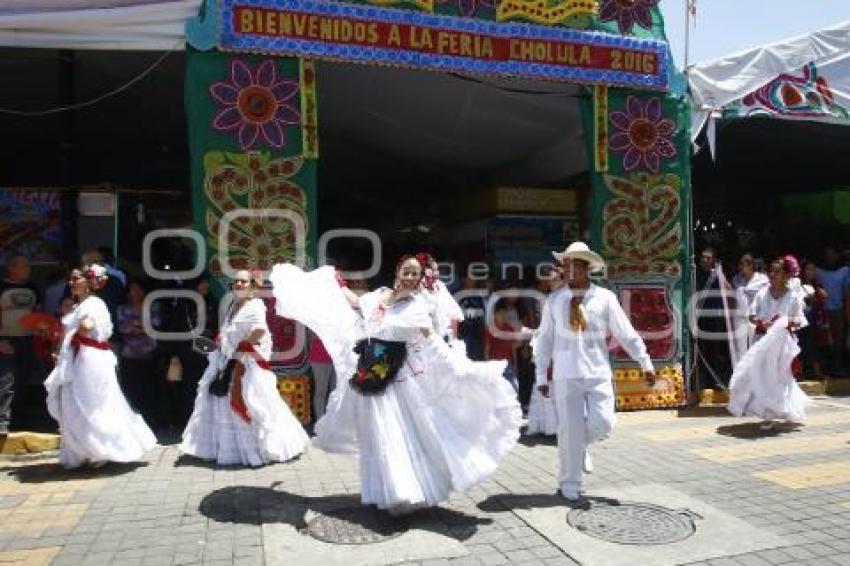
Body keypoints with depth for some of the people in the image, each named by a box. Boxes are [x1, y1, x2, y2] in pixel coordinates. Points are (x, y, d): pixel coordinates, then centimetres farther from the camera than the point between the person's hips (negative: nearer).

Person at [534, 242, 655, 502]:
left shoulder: (605, 298, 0)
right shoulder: (554, 300, 1)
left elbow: (626, 333, 2)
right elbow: (544, 339, 5)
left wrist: (646, 363, -1)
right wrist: (541, 375, 3)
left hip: (598, 373, 1)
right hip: (566, 375, 0)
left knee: (603, 424, -9)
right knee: (570, 429, 0)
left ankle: (581, 445, 27)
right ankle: (570, 484, 18)